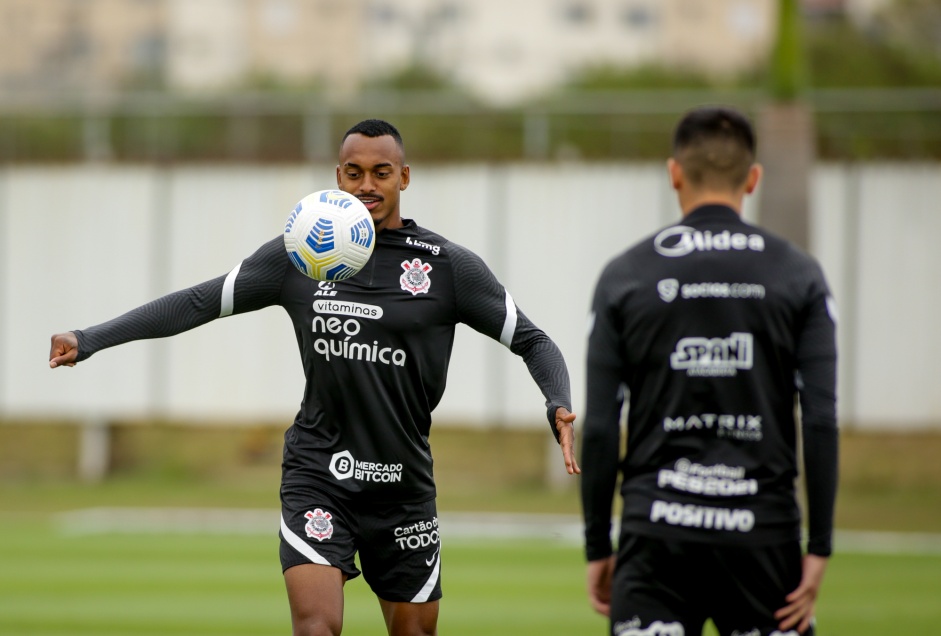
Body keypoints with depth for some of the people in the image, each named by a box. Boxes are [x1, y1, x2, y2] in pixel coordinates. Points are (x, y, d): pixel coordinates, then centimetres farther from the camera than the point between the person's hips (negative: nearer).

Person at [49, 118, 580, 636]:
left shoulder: (448, 265, -2)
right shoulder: (298, 256, 1)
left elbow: (532, 341, 2)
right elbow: (198, 303, 5)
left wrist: (560, 408, -18)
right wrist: (90, 340, -1)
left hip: (405, 484, 1)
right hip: (318, 475, -1)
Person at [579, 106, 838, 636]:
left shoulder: (625, 276, 3)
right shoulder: (799, 275, 3)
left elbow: (600, 429, 1)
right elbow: (821, 421, -3)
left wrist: (597, 548, 8)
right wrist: (819, 548, 1)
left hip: (657, 534, 0)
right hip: (762, 533, 0)